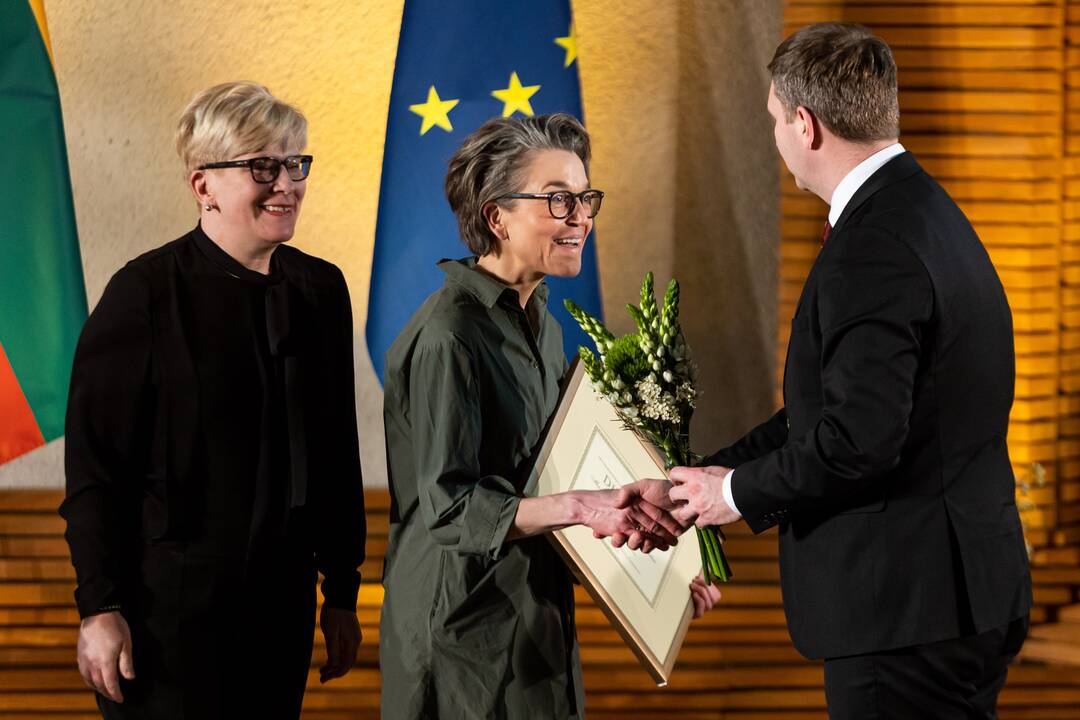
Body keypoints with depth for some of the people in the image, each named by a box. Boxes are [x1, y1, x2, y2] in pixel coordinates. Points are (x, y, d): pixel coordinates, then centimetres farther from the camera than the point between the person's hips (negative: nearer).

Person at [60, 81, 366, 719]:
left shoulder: (320, 289, 8)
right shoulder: (146, 293, -9)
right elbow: (95, 463, -10)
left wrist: (342, 592, 13)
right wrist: (101, 608, -12)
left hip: (282, 603, 5)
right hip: (168, 610, -5)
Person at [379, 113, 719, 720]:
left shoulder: (541, 324, 11)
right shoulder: (448, 338, -17)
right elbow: (450, 508, -22)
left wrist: (658, 559, 9)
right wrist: (583, 507, -31)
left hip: (540, 619, 8)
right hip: (467, 634, -8)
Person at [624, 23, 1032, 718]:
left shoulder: (872, 249, -19)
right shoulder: (924, 211, 14)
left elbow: (859, 439, -25)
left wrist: (738, 492, -9)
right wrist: (709, 475, 13)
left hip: (909, 611, -10)